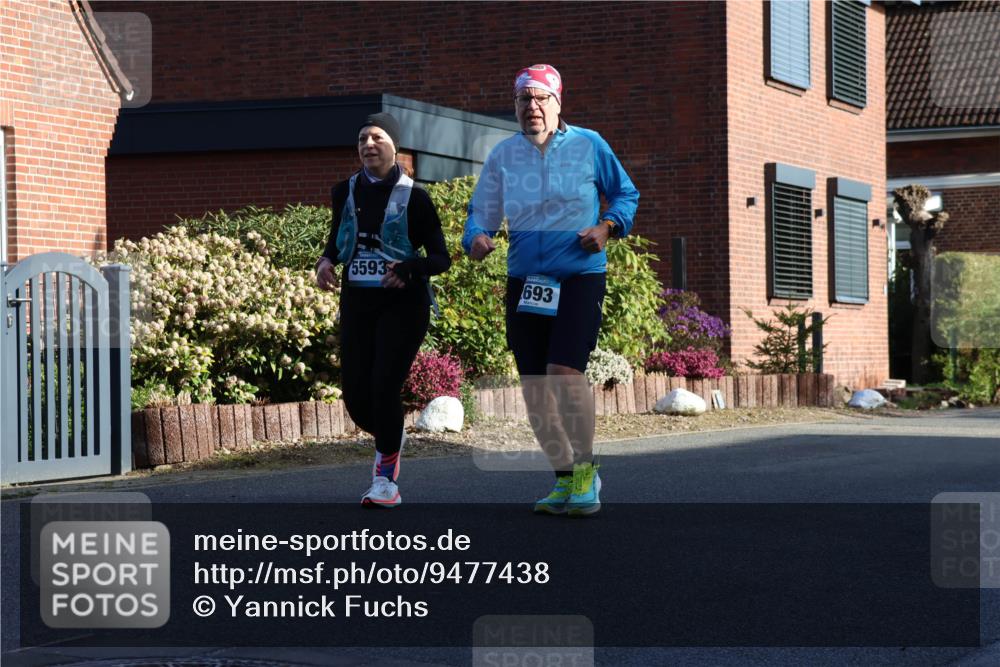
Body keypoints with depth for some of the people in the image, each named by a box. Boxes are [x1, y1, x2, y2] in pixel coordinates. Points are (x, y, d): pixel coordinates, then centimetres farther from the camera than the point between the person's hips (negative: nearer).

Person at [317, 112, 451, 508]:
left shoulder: (413, 198, -7)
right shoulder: (345, 193, 5)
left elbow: (441, 258, -5)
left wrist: (409, 268, -24)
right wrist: (326, 261, 0)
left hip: (403, 304, -4)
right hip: (356, 302, 4)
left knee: (384, 384, -16)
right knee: (355, 394, 0)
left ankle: (385, 479, -1)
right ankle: (391, 438, 35)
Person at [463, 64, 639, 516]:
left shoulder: (588, 145, 0)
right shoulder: (502, 156, 7)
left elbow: (626, 194, 11)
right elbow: (482, 212, 9)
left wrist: (607, 226, -8)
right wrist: (477, 238, -14)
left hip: (580, 277, -4)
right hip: (524, 280, 4)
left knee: (564, 371, -20)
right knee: (533, 384, 4)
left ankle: (586, 470, -2)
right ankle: (566, 478, 21)